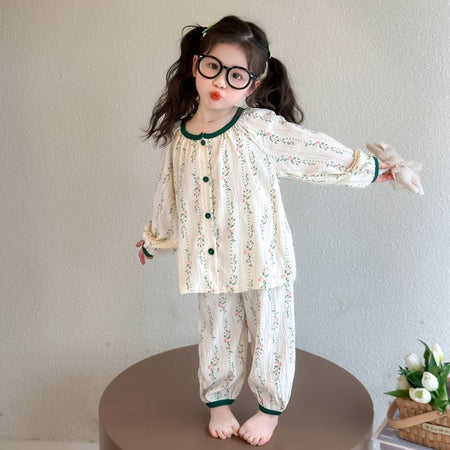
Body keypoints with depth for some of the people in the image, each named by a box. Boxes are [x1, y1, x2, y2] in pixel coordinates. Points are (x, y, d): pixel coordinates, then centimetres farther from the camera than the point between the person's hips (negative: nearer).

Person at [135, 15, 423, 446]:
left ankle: (270, 408, 34)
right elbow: (168, 194, 14)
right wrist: (153, 240, 26)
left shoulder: (261, 128, -13)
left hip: (261, 258, -3)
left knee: (269, 333, 12)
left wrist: (372, 167, 1)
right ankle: (219, 400, 40)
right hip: (210, 261, 3)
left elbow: (318, 151, -5)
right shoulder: (179, 136, -1)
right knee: (217, 333, 17)